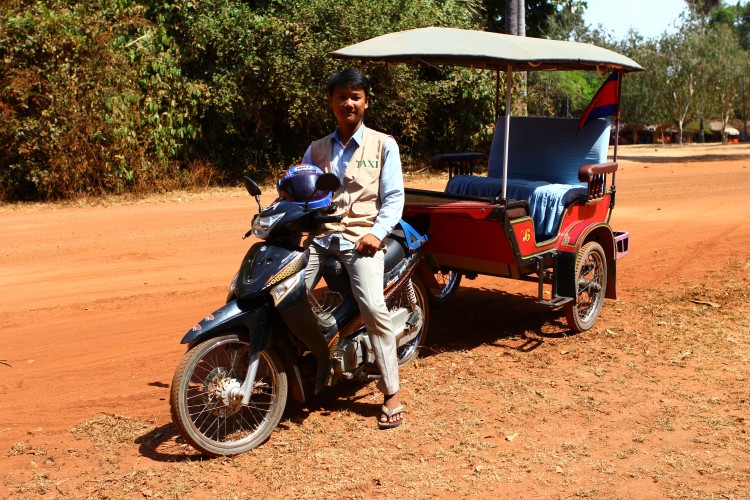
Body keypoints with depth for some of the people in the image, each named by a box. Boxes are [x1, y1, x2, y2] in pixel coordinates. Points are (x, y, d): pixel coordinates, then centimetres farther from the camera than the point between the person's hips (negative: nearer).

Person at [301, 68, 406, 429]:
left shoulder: (383, 145, 10)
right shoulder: (316, 150, 21)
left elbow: (394, 196, 3)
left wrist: (377, 232, -12)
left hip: (361, 236, -3)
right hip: (319, 234, 4)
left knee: (373, 307, -22)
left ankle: (392, 395, -10)